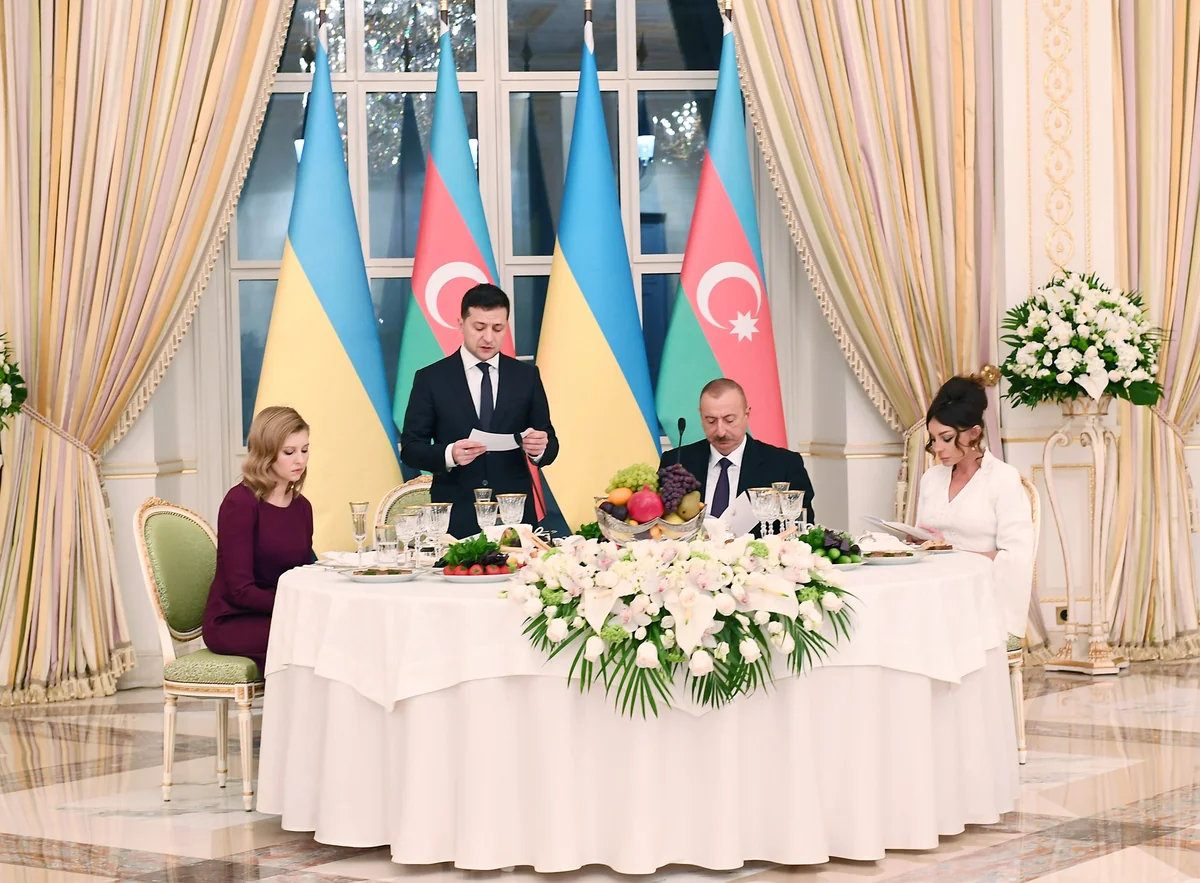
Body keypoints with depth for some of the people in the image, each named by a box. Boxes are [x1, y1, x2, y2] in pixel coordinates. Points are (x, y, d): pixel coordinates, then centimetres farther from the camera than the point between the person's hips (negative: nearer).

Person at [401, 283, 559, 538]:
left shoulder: (526, 376, 7)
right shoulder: (430, 378, 2)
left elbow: (550, 444, 9)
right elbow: (410, 448, 0)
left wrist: (539, 448, -15)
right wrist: (450, 455, -19)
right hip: (456, 519, -2)